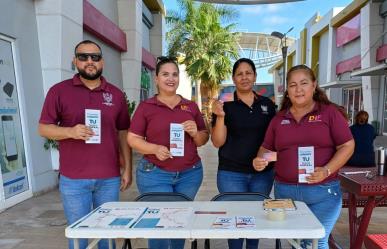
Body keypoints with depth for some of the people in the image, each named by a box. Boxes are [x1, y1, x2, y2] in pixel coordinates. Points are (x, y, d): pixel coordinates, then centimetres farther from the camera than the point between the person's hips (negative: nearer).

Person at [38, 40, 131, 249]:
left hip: (109, 178, 2)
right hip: (73, 180, -2)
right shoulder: (59, 91, 0)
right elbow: (43, 128, 1)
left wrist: (128, 168, 6)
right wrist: (70, 132, -19)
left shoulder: (116, 94, 7)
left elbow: (123, 133, 10)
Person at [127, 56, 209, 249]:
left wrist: (195, 133, -11)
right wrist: (155, 148, -18)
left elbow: (204, 139, 12)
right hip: (154, 174, -3)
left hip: (190, 174, 3)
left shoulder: (191, 106, 8)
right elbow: (132, 138, -2)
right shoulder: (146, 106, 0)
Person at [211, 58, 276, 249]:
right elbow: (217, 142, -9)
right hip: (231, 174, -3)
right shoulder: (225, 105, -5)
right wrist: (220, 116, -23)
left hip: (262, 173, 3)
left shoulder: (267, 104, 5)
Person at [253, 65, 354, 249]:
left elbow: (347, 146, -4)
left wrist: (326, 170, -18)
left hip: (322, 192, -3)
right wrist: (260, 160, -10)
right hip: (285, 191, 3)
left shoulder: (330, 112, -2)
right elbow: (266, 148, 12)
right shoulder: (279, 118, 7)